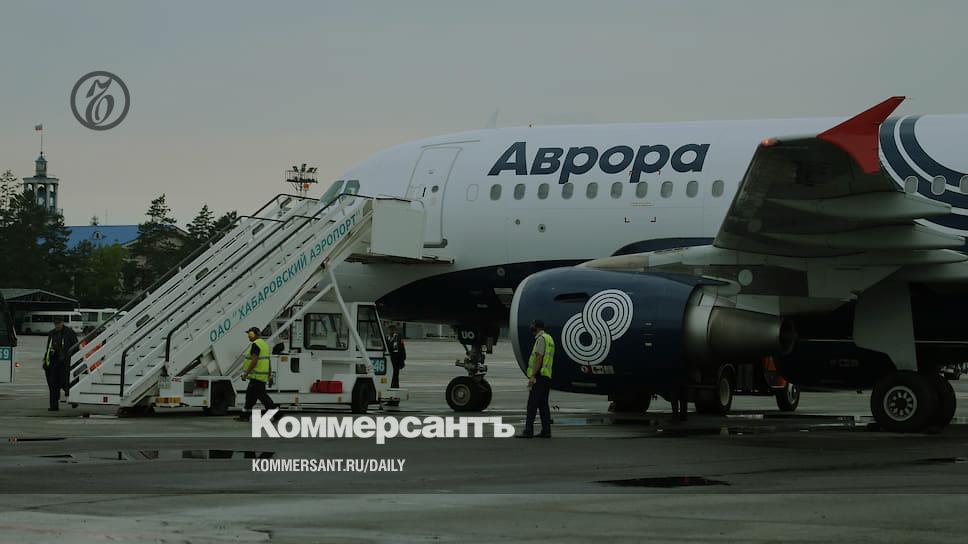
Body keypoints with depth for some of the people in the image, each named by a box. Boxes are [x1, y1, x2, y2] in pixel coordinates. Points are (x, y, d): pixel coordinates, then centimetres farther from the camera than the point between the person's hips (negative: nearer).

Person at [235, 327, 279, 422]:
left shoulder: (255, 344, -15)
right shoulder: (264, 344, 17)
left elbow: (254, 361, -23)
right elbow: (268, 361, 19)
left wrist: (246, 373, -20)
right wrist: (270, 374, 23)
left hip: (257, 376, -10)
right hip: (263, 376, 10)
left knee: (262, 395, -8)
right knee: (250, 394, 14)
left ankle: (276, 413, -9)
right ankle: (245, 415, 18)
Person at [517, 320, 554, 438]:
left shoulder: (541, 338, -10)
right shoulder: (549, 338, 21)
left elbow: (539, 358, -18)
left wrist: (532, 376, -21)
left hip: (539, 376, -10)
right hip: (547, 376, 10)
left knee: (532, 404, -11)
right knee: (543, 405, 11)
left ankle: (528, 431, -15)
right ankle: (546, 431, 9)